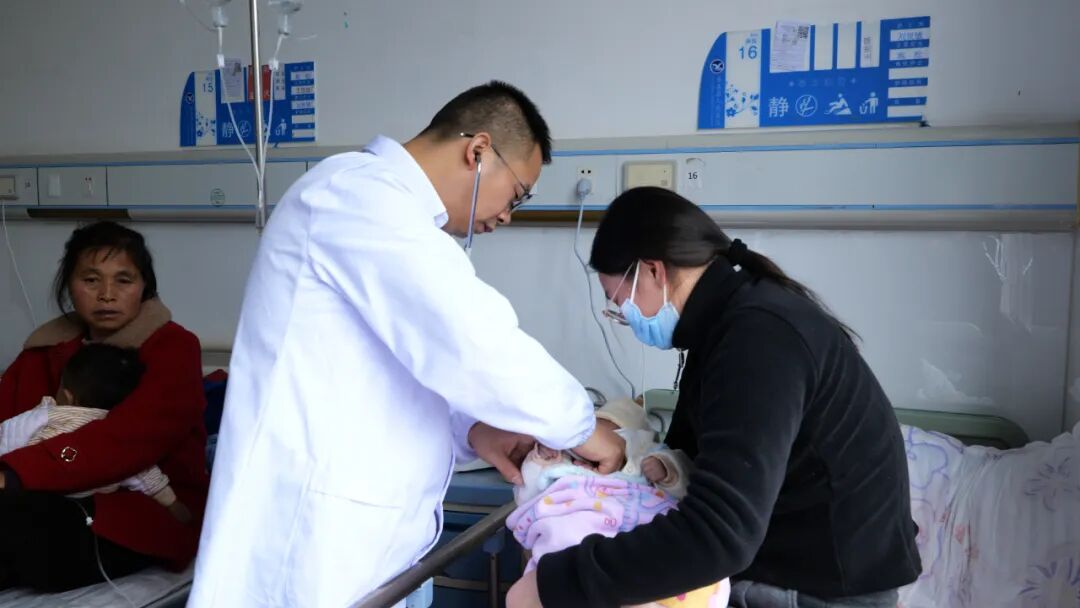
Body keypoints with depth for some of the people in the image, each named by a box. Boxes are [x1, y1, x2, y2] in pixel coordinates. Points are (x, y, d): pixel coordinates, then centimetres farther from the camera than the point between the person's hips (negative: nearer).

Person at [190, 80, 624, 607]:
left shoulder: (388, 205, 16)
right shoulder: (360, 192, -17)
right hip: (314, 539, -9)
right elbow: (472, 343, -27)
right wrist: (580, 428, -12)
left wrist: (470, 430, 2)